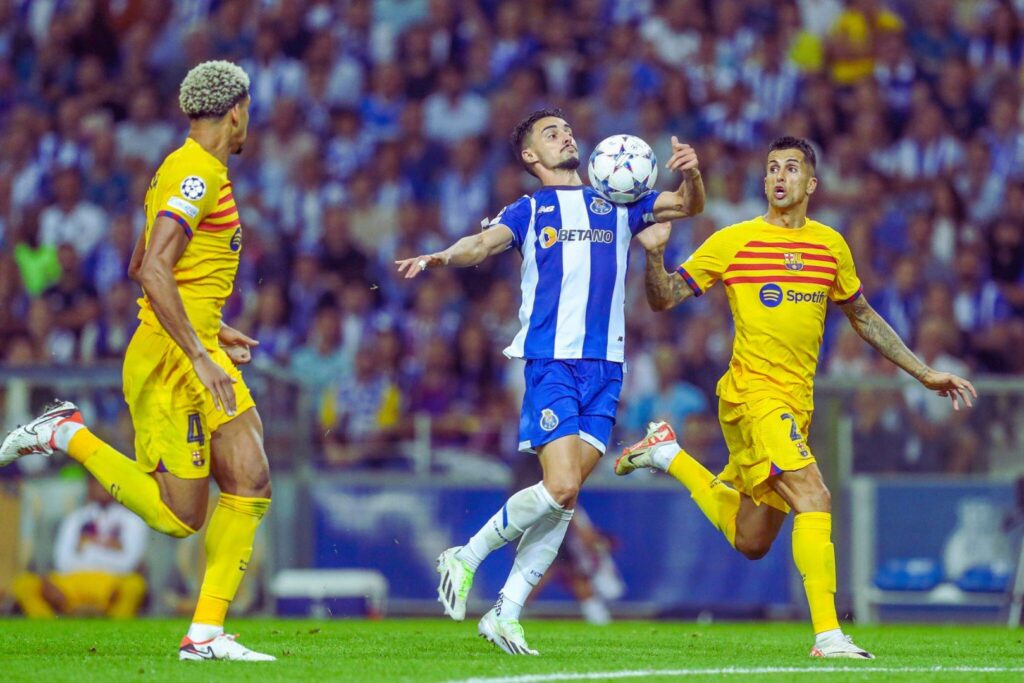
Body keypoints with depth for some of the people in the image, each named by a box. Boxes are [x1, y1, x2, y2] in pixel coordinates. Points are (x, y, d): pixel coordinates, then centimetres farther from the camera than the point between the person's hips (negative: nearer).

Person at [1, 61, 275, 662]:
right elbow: (153, 271, -23)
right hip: (170, 361, -10)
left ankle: (207, 633, 0)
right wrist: (200, 354, -25)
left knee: (250, 487, -1)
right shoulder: (197, 174, -13)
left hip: (198, 354, 10)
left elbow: (142, 267, 27)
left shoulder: (192, 171, 18)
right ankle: (69, 433, 5)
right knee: (179, 516, -8)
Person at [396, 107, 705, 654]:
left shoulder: (616, 203, 21)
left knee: (565, 496, -2)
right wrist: (440, 257, -28)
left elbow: (688, 206, 18)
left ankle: (505, 613, 3)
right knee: (560, 487, -17)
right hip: (550, 359, -4)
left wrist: (691, 175, -5)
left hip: (605, 364, 4)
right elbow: (482, 244, -6)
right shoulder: (529, 210, 10)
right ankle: (466, 558, 3)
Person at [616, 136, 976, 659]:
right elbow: (663, 299, 1)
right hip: (752, 395, -6)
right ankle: (828, 634, -23)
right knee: (814, 498, -24)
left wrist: (923, 373, 21)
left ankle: (670, 455, 31)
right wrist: (654, 253, -20)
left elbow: (863, 318, 23)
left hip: (796, 405, 6)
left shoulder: (831, 246, 11)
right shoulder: (734, 242, -3)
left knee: (751, 543, 12)